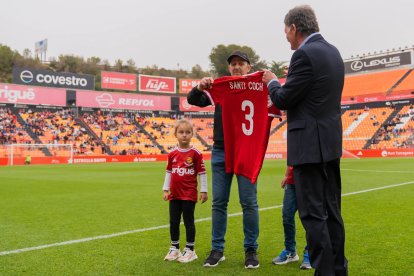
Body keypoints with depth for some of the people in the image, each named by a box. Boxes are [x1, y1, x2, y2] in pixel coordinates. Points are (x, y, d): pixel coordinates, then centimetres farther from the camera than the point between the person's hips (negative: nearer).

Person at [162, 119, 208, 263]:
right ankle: (174, 248, 28)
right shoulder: (172, 154, 4)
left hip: (189, 195, -4)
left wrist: (203, 191, -6)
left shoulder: (195, 153, -8)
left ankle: (190, 250, 16)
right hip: (174, 194, 5)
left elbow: (202, 173, -6)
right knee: (173, 221, 12)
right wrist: (166, 189, 9)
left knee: (188, 221, 4)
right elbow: (169, 172, 11)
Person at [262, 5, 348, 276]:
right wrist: (288, 108, 27)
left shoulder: (305, 54, -15)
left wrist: (272, 82, 7)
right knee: (332, 211, 15)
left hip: (310, 144, -10)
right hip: (331, 141, 10)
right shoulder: (332, 51, 14)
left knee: (313, 213, -3)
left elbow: (284, 99, -12)